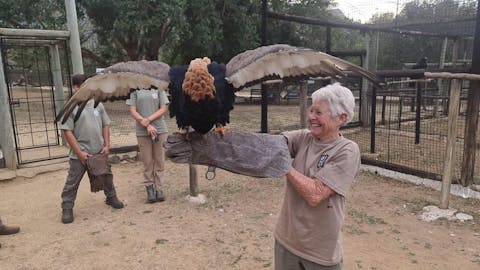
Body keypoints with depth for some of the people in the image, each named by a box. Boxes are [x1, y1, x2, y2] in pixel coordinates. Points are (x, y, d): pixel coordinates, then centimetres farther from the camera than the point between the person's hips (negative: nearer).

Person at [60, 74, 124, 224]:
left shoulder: (97, 104, 5)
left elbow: (105, 125, 9)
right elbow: (68, 132, -11)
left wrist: (106, 145, 0)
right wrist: (79, 152, -15)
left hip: (99, 151, 4)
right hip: (80, 154, -4)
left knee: (106, 177, 18)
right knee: (72, 182, 4)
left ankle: (111, 198, 37)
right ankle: (67, 208, 17)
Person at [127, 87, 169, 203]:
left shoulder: (159, 88, 4)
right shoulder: (135, 90, 4)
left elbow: (163, 109, 0)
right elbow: (133, 111, 1)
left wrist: (148, 119, -12)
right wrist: (147, 125, -10)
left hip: (160, 130, 0)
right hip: (142, 132, 0)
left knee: (159, 161, 4)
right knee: (147, 161, 4)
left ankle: (158, 188, 14)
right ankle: (150, 188, 15)